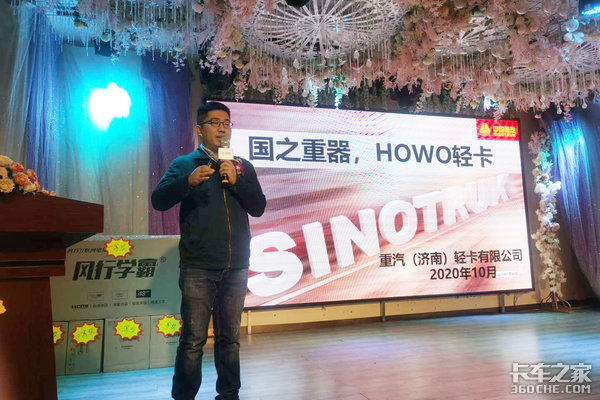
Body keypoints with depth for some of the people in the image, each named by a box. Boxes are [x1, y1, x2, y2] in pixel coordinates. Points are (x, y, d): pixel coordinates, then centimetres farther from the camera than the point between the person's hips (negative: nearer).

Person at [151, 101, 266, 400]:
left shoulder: (243, 167, 16)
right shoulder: (184, 164, 9)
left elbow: (258, 208, 7)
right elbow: (159, 200, -4)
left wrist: (236, 181, -8)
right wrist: (188, 181, -21)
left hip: (235, 267, 3)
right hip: (197, 268, -3)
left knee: (230, 337, 11)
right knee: (194, 339, -3)